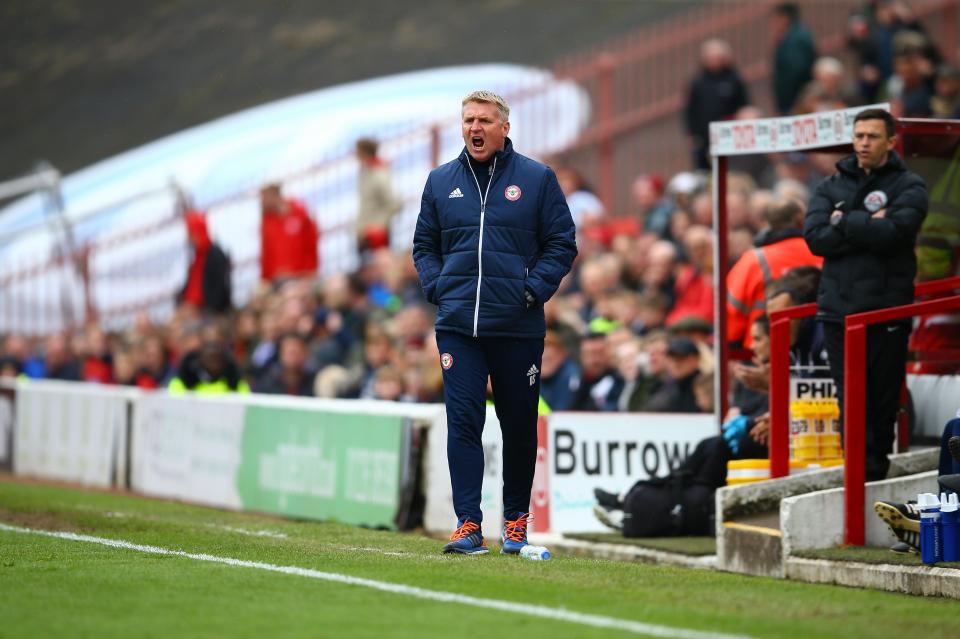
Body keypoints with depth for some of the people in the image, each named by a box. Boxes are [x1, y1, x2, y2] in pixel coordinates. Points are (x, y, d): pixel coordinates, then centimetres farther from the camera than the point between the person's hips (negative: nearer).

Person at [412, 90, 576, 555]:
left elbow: (562, 244, 4)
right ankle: (468, 525, -9)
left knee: (519, 425, 7)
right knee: (462, 421, -8)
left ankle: (516, 520, 20)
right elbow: (424, 245, 19)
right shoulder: (441, 181, 11)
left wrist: (533, 290, -8)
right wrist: (437, 287, 2)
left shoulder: (536, 179, 3)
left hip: (518, 326, -1)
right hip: (458, 325, 1)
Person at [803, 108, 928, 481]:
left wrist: (845, 222, -7)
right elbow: (815, 237, -3)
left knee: (884, 401, 2)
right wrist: (867, 227, -11)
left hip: (887, 312, -2)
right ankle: (862, 475, 4)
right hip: (838, 311, 2)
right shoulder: (832, 187, 13)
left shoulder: (908, 187, 3)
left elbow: (893, 232, -15)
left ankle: (877, 476, 9)